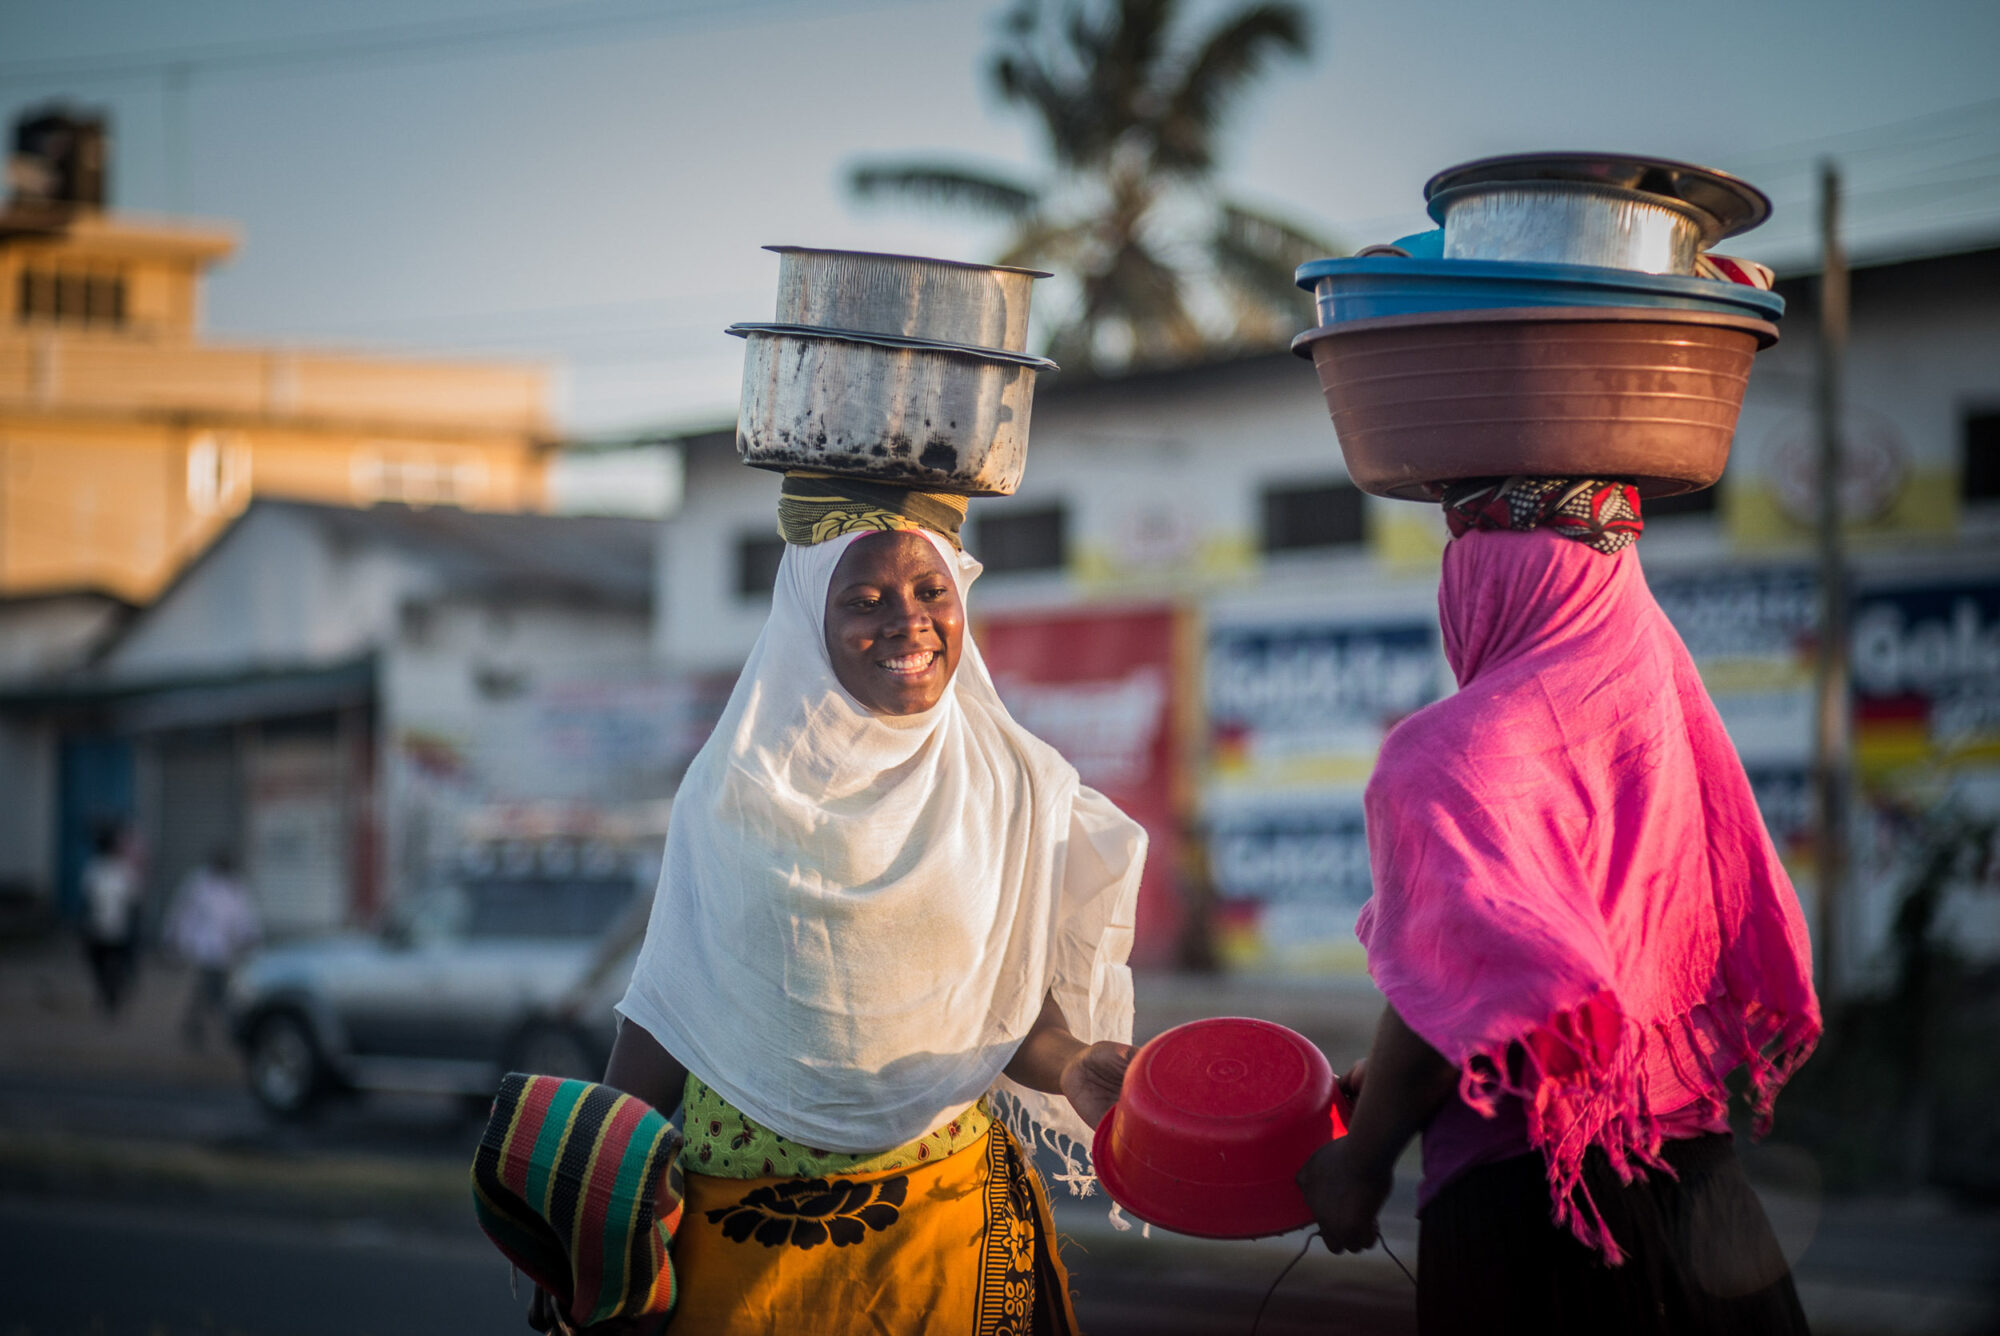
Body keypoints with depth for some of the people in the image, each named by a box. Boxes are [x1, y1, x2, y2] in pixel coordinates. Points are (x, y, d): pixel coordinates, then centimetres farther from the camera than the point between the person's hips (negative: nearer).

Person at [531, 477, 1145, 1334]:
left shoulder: (1011, 787, 1)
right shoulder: (736, 788, -1)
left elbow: (1012, 1004, 5)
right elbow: (667, 1007, 2)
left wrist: (1071, 1068, -16)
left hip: (945, 1221, 0)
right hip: (737, 1218, 0)